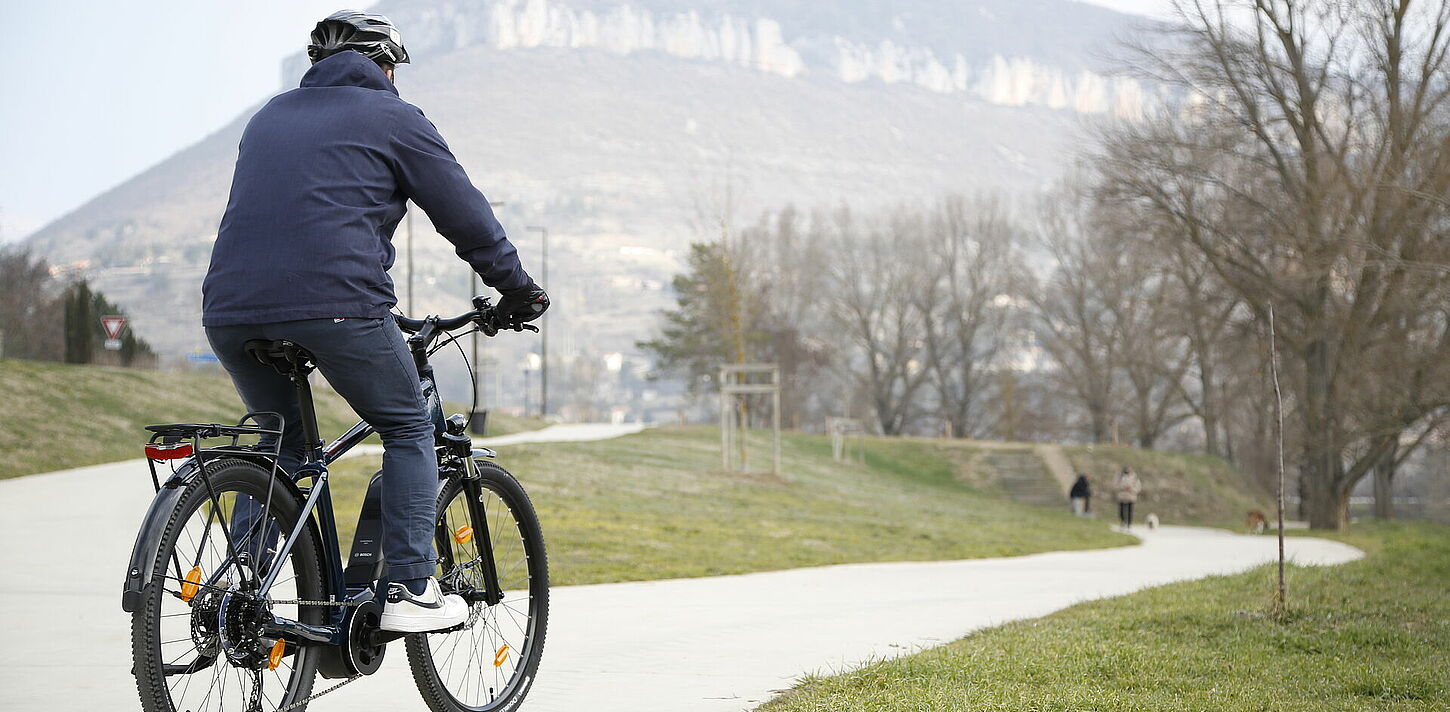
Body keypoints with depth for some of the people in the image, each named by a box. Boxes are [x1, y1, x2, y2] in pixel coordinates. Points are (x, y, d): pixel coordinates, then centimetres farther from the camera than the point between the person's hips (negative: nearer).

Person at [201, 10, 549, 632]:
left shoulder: (270, 116, 28)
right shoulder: (392, 119, 12)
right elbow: (466, 215, 12)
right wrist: (518, 290, 25)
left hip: (230, 308, 5)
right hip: (334, 302, -5)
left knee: (280, 444, 25)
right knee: (409, 432, 13)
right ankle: (410, 592, 5)